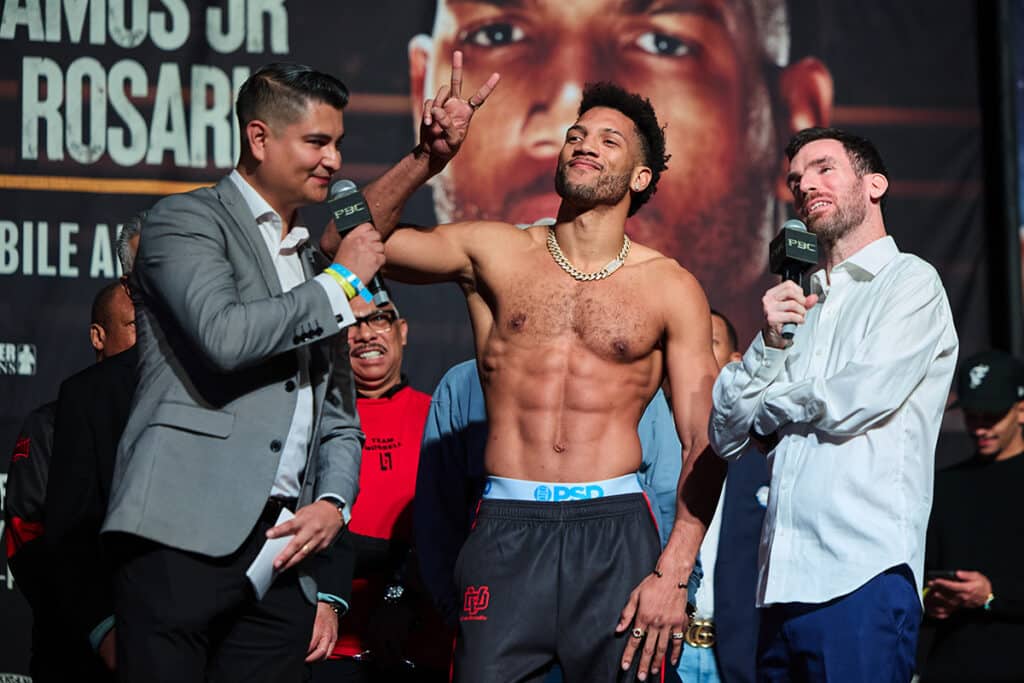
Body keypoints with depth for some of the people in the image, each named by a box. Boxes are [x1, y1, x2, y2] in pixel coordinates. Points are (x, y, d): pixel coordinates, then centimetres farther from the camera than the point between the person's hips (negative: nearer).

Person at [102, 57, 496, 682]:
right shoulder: (186, 219, 3)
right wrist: (341, 283, -4)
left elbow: (339, 419, 26)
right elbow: (223, 335, -17)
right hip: (185, 539, -6)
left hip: (283, 556, 7)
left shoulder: (315, 259, 24)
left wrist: (334, 503, 5)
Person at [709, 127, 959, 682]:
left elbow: (856, 402, -12)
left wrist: (766, 404, 7)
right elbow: (726, 437, 14)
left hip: (862, 574, -6)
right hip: (784, 576, 6)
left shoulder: (910, 281, 1)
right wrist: (770, 345, -2)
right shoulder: (801, 304, 20)